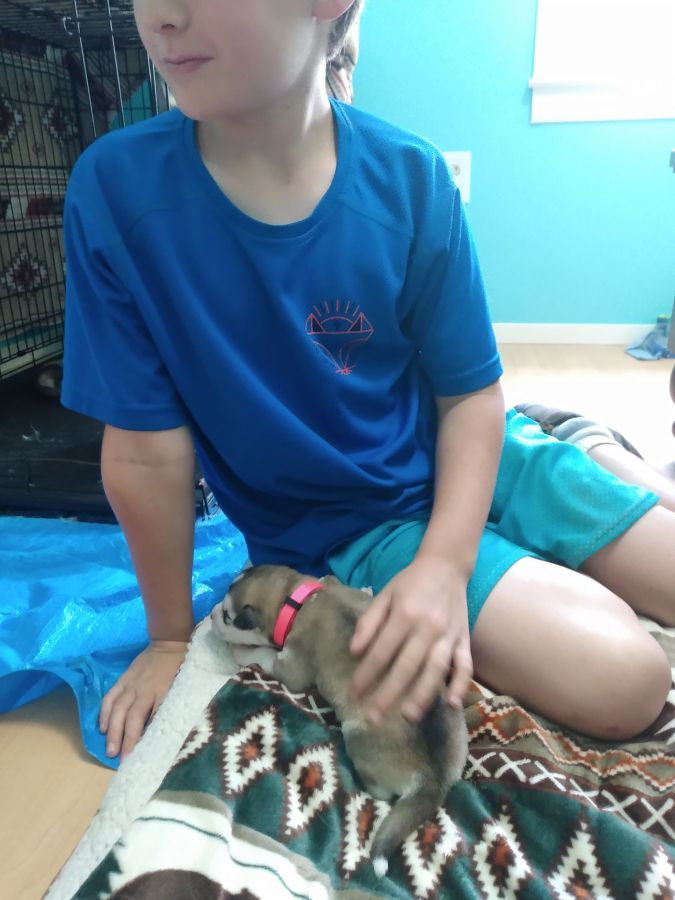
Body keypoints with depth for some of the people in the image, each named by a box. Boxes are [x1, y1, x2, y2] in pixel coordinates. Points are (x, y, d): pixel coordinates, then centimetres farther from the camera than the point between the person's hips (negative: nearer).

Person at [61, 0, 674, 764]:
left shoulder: (409, 179, -13)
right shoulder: (115, 190, -16)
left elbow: (471, 393, -6)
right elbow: (147, 450, -12)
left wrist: (445, 563, -19)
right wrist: (171, 636, -1)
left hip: (463, 464, 3)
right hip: (338, 528, -2)